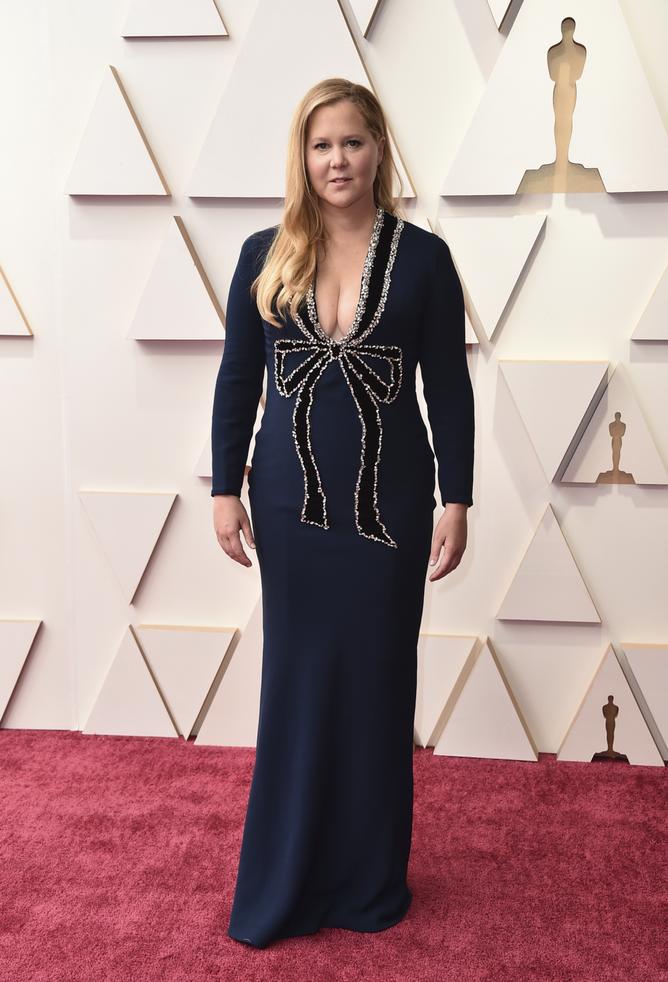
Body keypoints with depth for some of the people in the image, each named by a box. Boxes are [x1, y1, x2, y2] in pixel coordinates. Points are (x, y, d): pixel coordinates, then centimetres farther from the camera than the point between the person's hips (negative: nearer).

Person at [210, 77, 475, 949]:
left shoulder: (422, 257, -3)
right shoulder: (265, 256, 2)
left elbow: (449, 389, -1)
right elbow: (237, 380, 5)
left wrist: (456, 501, -5)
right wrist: (226, 490, 1)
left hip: (389, 505, -1)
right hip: (291, 503, 1)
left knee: (378, 685, 9)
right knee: (297, 683, 9)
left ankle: (371, 880, 27)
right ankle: (286, 883, 26)